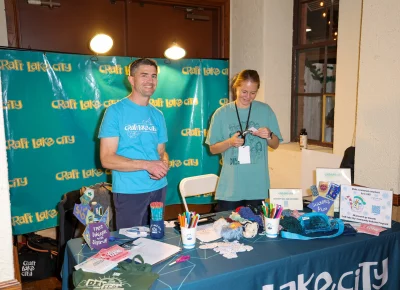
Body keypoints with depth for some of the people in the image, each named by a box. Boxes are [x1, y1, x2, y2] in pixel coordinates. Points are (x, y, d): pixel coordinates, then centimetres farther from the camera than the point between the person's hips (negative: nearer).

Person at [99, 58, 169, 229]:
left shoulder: (157, 115, 9)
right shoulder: (115, 111, -8)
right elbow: (107, 159, -13)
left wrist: (164, 164, -9)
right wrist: (146, 165, -21)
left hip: (159, 189, 6)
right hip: (129, 192, -5)